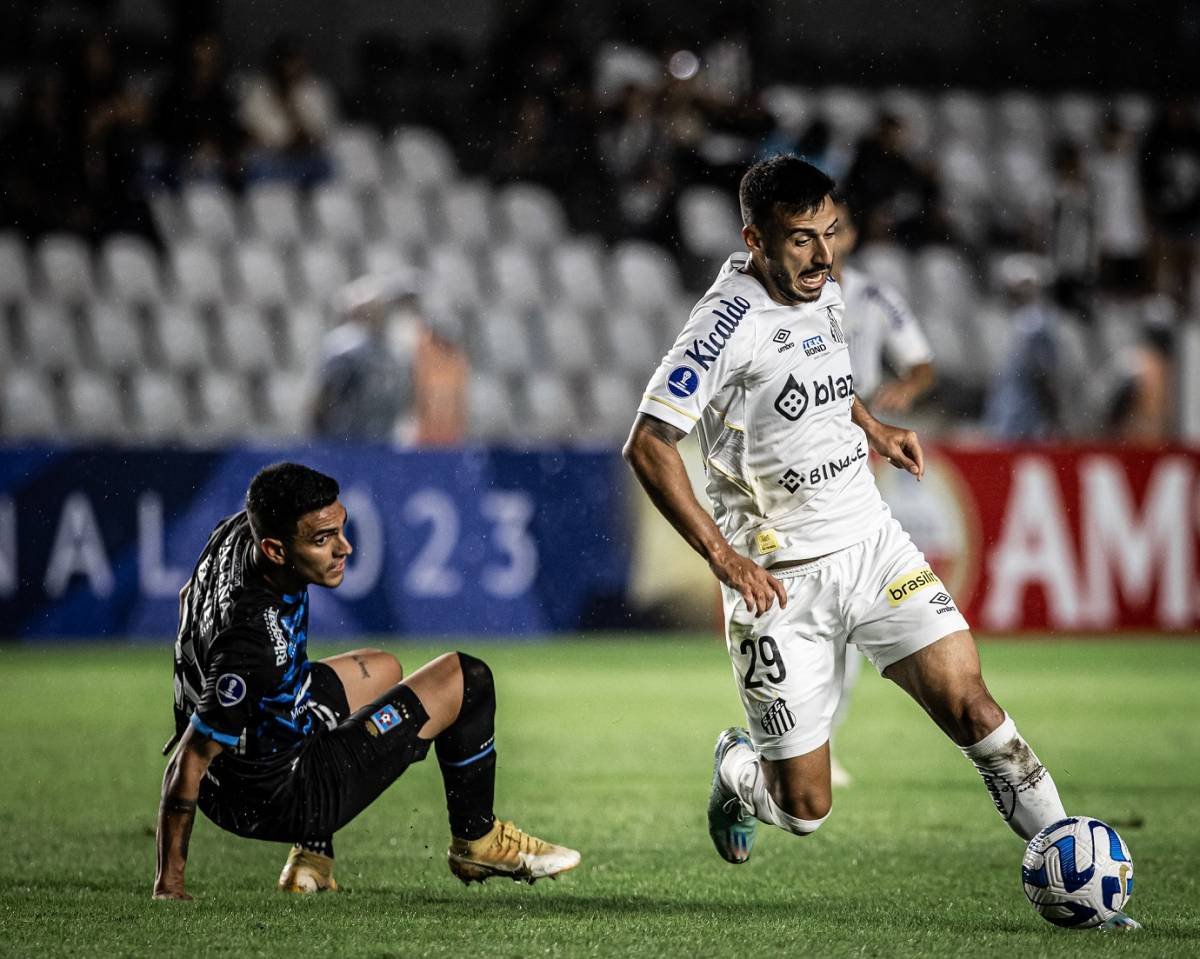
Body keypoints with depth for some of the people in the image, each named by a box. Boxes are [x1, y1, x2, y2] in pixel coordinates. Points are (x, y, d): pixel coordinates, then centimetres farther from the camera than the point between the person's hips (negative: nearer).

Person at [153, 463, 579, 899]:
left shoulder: (239, 530, -11)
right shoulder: (256, 640, -36)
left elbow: (189, 597, 13)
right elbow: (189, 764, -31)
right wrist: (168, 886, -26)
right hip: (275, 801, -9)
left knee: (381, 669, 35)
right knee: (466, 679, -1)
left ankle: (311, 855, 25)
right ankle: (475, 839, 22)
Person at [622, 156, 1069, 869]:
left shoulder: (825, 292, 6)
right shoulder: (732, 322, -17)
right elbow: (648, 447, -20)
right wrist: (723, 555, -24)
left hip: (873, 543, 6)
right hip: (782, 581, -6)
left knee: (967, 702, -13)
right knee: (806, 810, 0)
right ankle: (739, 771, 34)